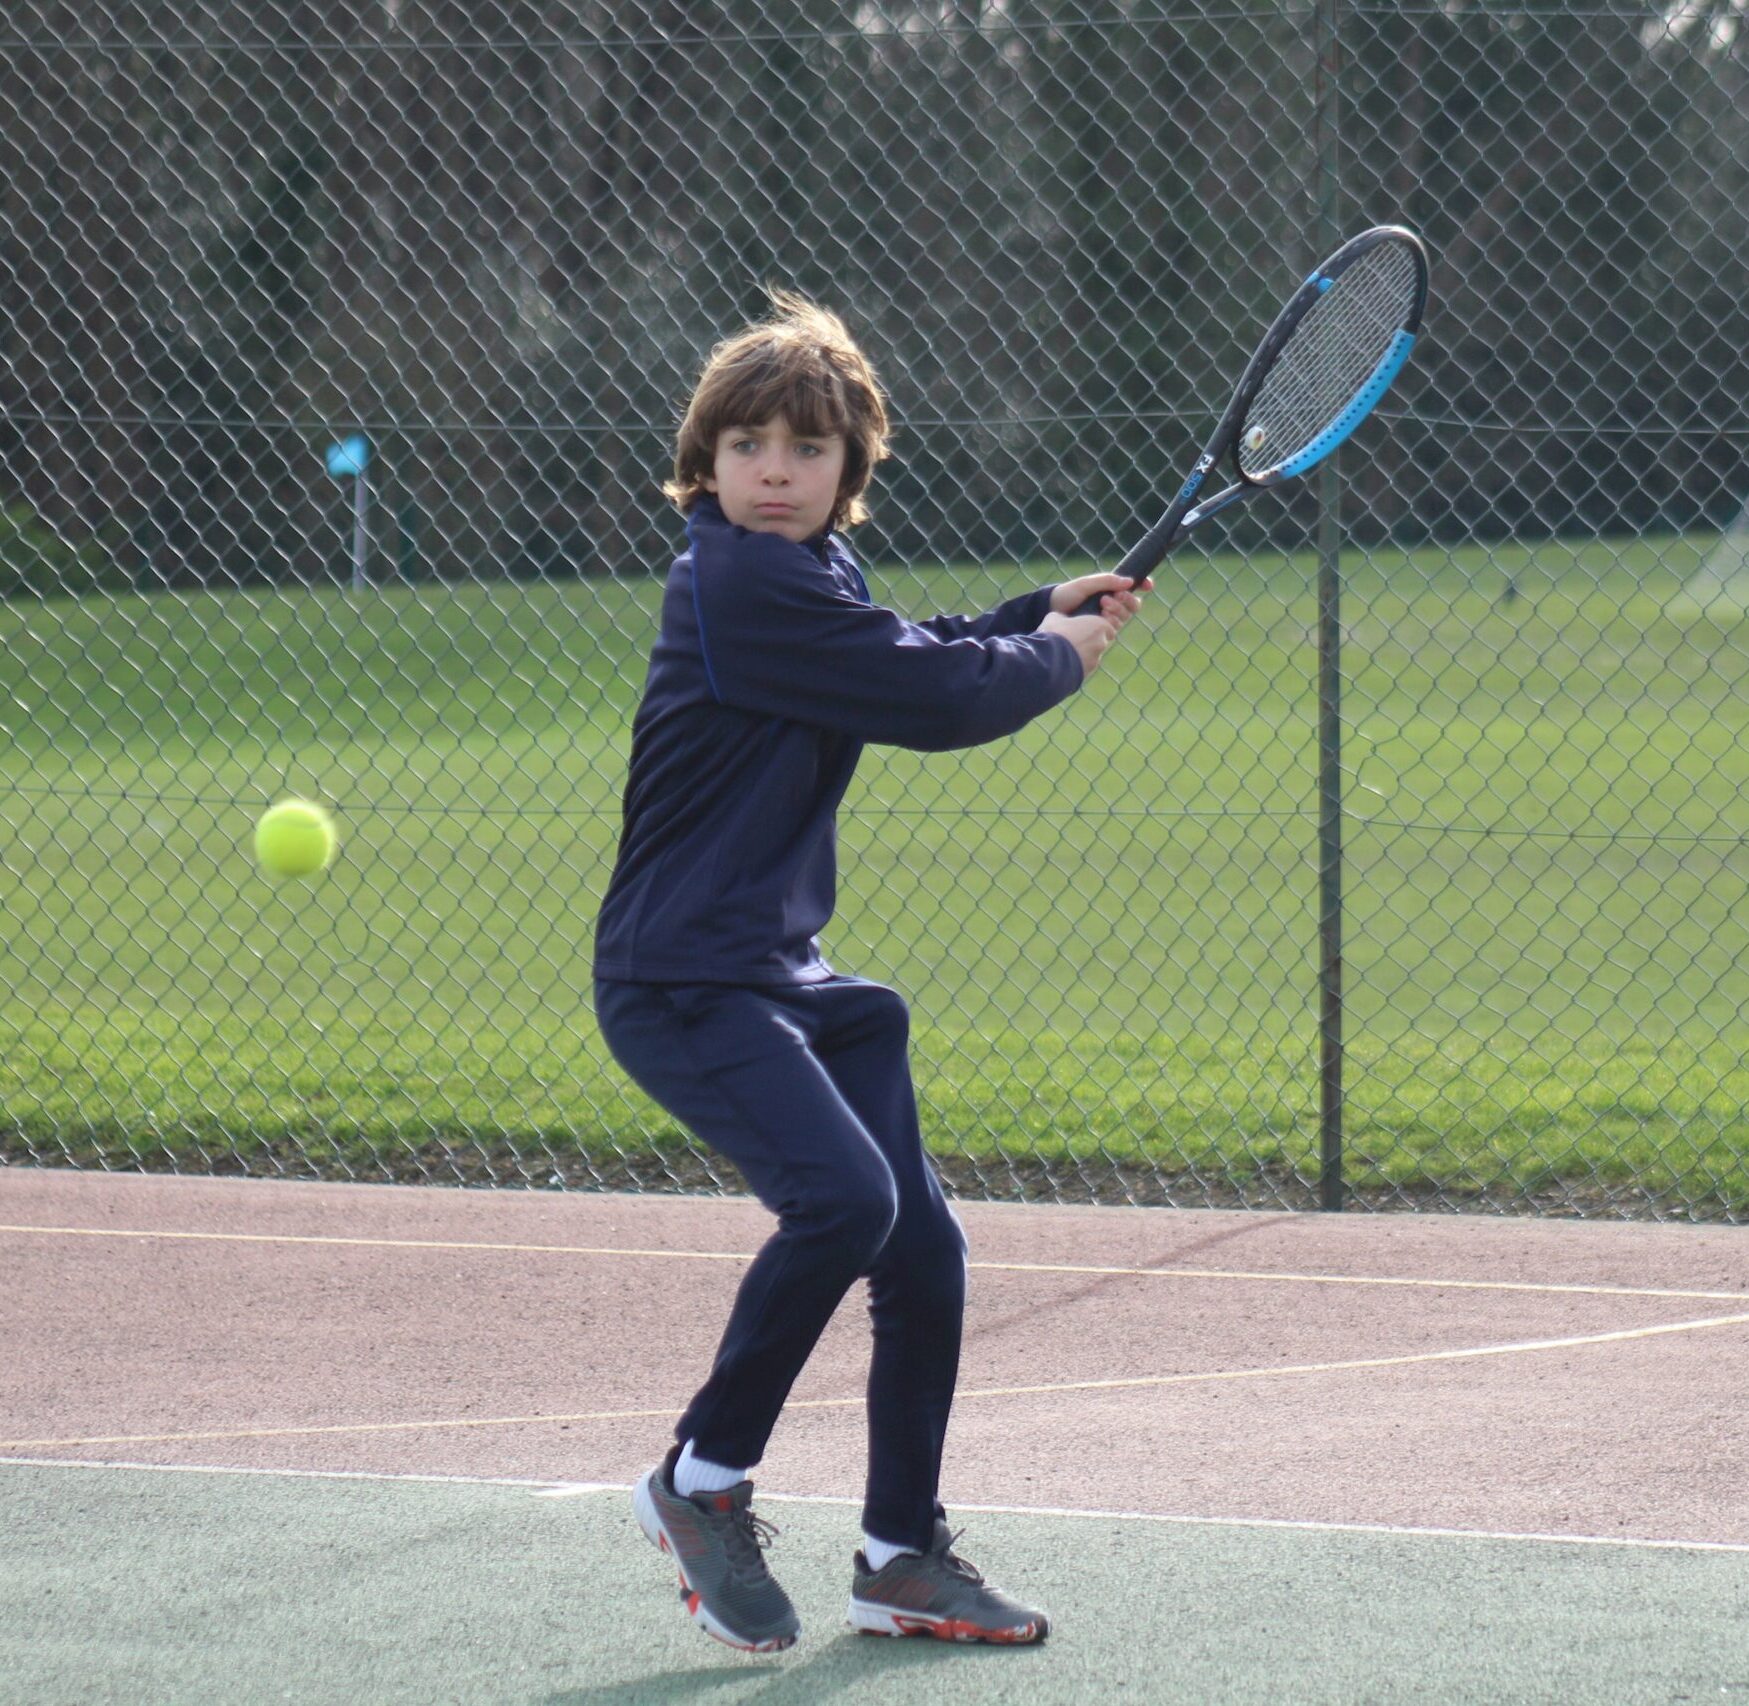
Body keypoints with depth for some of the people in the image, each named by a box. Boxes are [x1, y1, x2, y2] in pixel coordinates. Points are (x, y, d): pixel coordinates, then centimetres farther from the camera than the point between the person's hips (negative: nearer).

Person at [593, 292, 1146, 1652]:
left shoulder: (810, 576, 11)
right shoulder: (745, 586, -19)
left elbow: (913, 662, 32)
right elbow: (936, 702, -20)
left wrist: (1039, 616, 20)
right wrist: (1057, 659, -2)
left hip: (788, 978, 10)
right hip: (684, 981, -10)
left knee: (924, 1250, 8)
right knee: (846, 1195, -28)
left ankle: (902, 1556, 21)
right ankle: (704, 1480, -9)